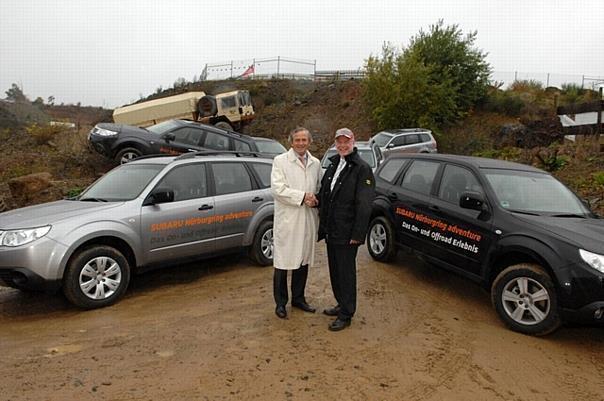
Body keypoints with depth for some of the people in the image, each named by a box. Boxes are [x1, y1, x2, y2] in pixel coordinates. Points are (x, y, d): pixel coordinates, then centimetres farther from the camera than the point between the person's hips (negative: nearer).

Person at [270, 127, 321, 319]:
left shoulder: (315, 163, 12)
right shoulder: (280, 161, -3)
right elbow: (277, 188, -13)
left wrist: (315, 200, -5)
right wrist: (302, 197, -17)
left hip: (308, 219, 5)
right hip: (287, 219, -5)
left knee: (303, 261, 14)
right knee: (282, 262, 2)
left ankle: (298, 298, 30)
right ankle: (280, 303, 16)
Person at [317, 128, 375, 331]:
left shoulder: (362, 169, -13)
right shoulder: (333, 165, 12)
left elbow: (364, 205, -17)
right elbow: (323, 194, 19)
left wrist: (357, 234, -19)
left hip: (346, 233, -8)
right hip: (331, 230, 8)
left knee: (346, 273, 2)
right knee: (335, 271, 18)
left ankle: (346, 315, 15)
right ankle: (342, 305, 35)